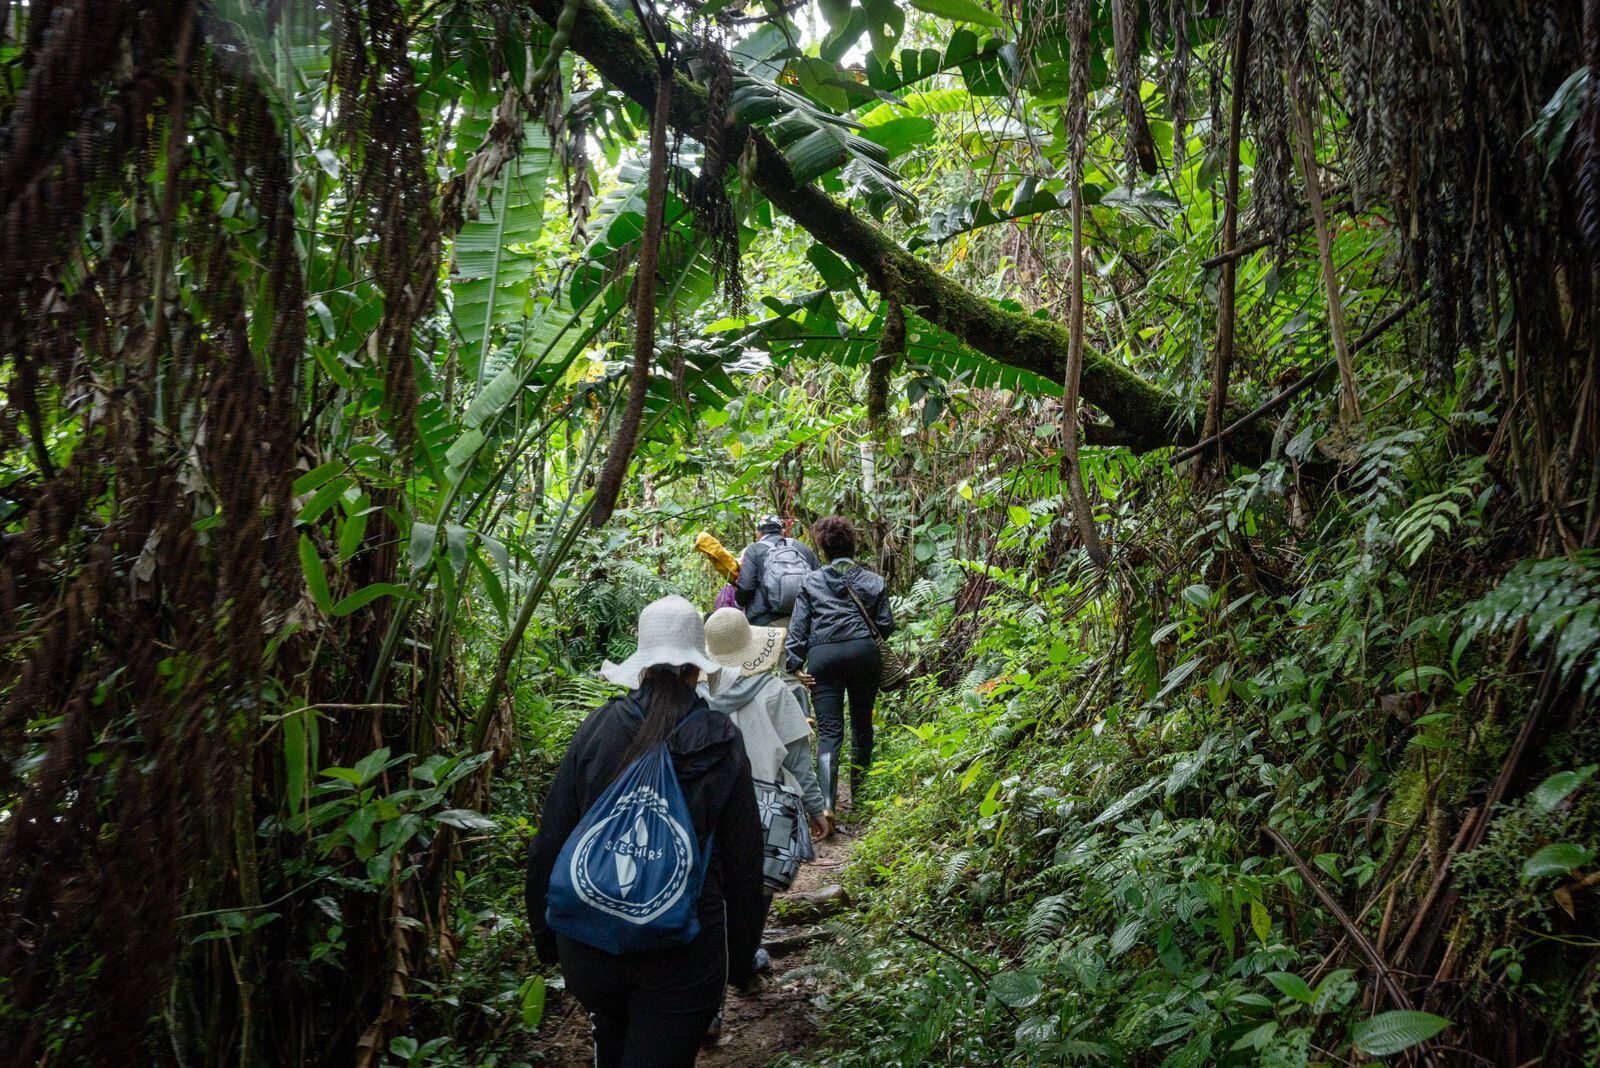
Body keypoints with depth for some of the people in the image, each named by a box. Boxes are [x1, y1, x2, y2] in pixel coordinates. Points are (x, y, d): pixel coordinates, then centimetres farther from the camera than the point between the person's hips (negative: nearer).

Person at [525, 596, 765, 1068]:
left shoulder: (598, 728, -7)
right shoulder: (723, 743, -9)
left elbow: (551, 839, -2)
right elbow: (743, 858, -4)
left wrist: (545, 932, 12)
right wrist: (742, 957, 8)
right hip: (685, 950, -2)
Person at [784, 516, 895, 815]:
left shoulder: (811, 581, 10)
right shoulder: (873, 581, 12)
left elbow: (798, 625, 4)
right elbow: (886, 625, 9)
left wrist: (795, 663, 4)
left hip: (821, 656, -1)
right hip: (862, 652, 1)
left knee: (829, 731, -4)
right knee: (862, 723, 17)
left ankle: (827, 804, -18)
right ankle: (859, 791, 29)